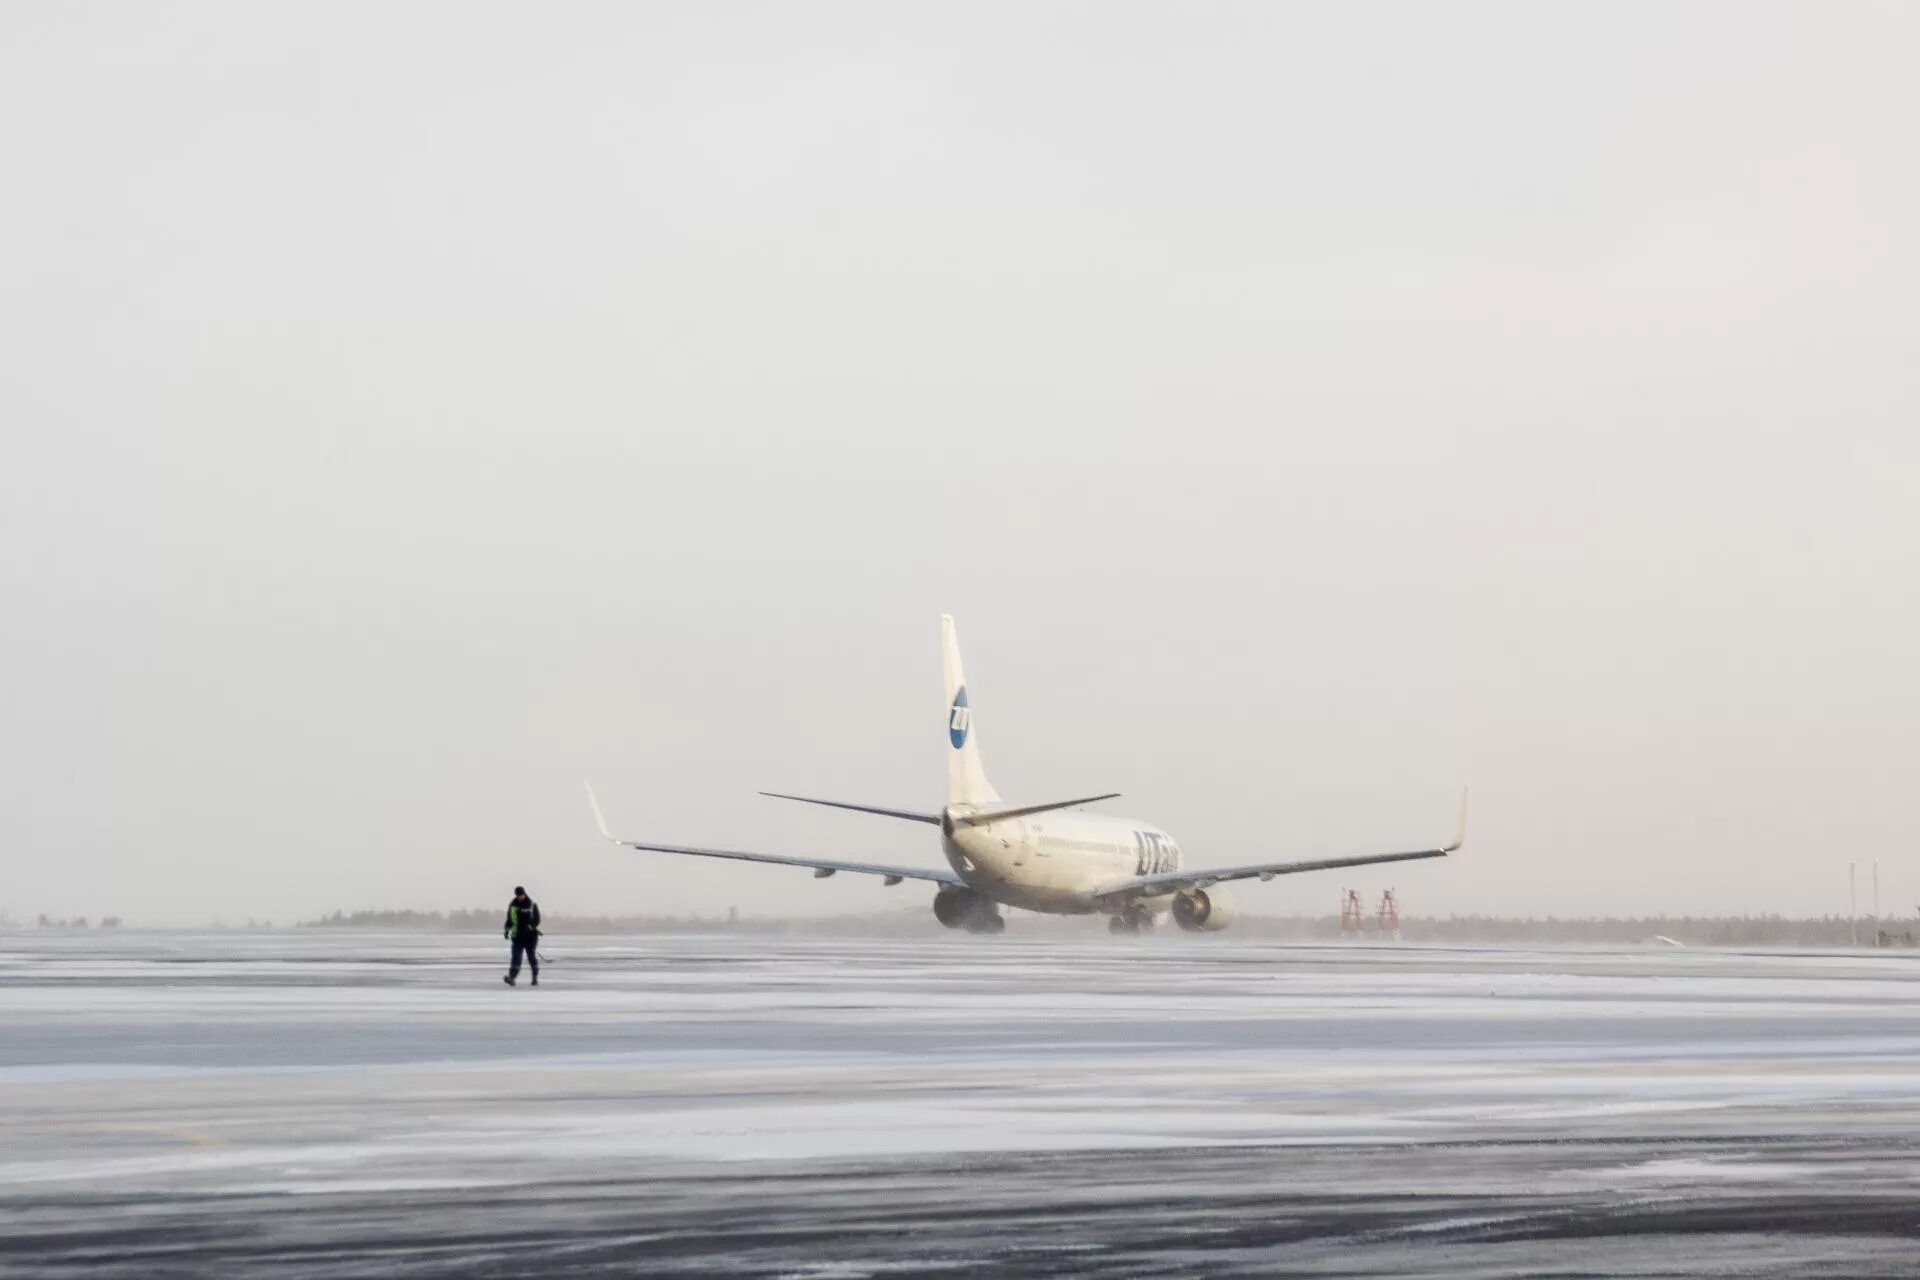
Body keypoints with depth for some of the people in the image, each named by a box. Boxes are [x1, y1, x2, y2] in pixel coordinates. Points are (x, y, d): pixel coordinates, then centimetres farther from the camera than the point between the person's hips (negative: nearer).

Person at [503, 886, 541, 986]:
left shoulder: (532, 905, -2)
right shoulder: (513, 905, 6)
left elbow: (537, 919, -5)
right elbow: (509, 919, 14)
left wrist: (530, 926, -21)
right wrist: (507, 930, 2)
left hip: (530, 935, -1)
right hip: (517, 935, 1)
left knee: (532, 957, 5)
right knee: (516, 955, -12)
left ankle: (535, 978, 18)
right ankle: (511, 977, -23)